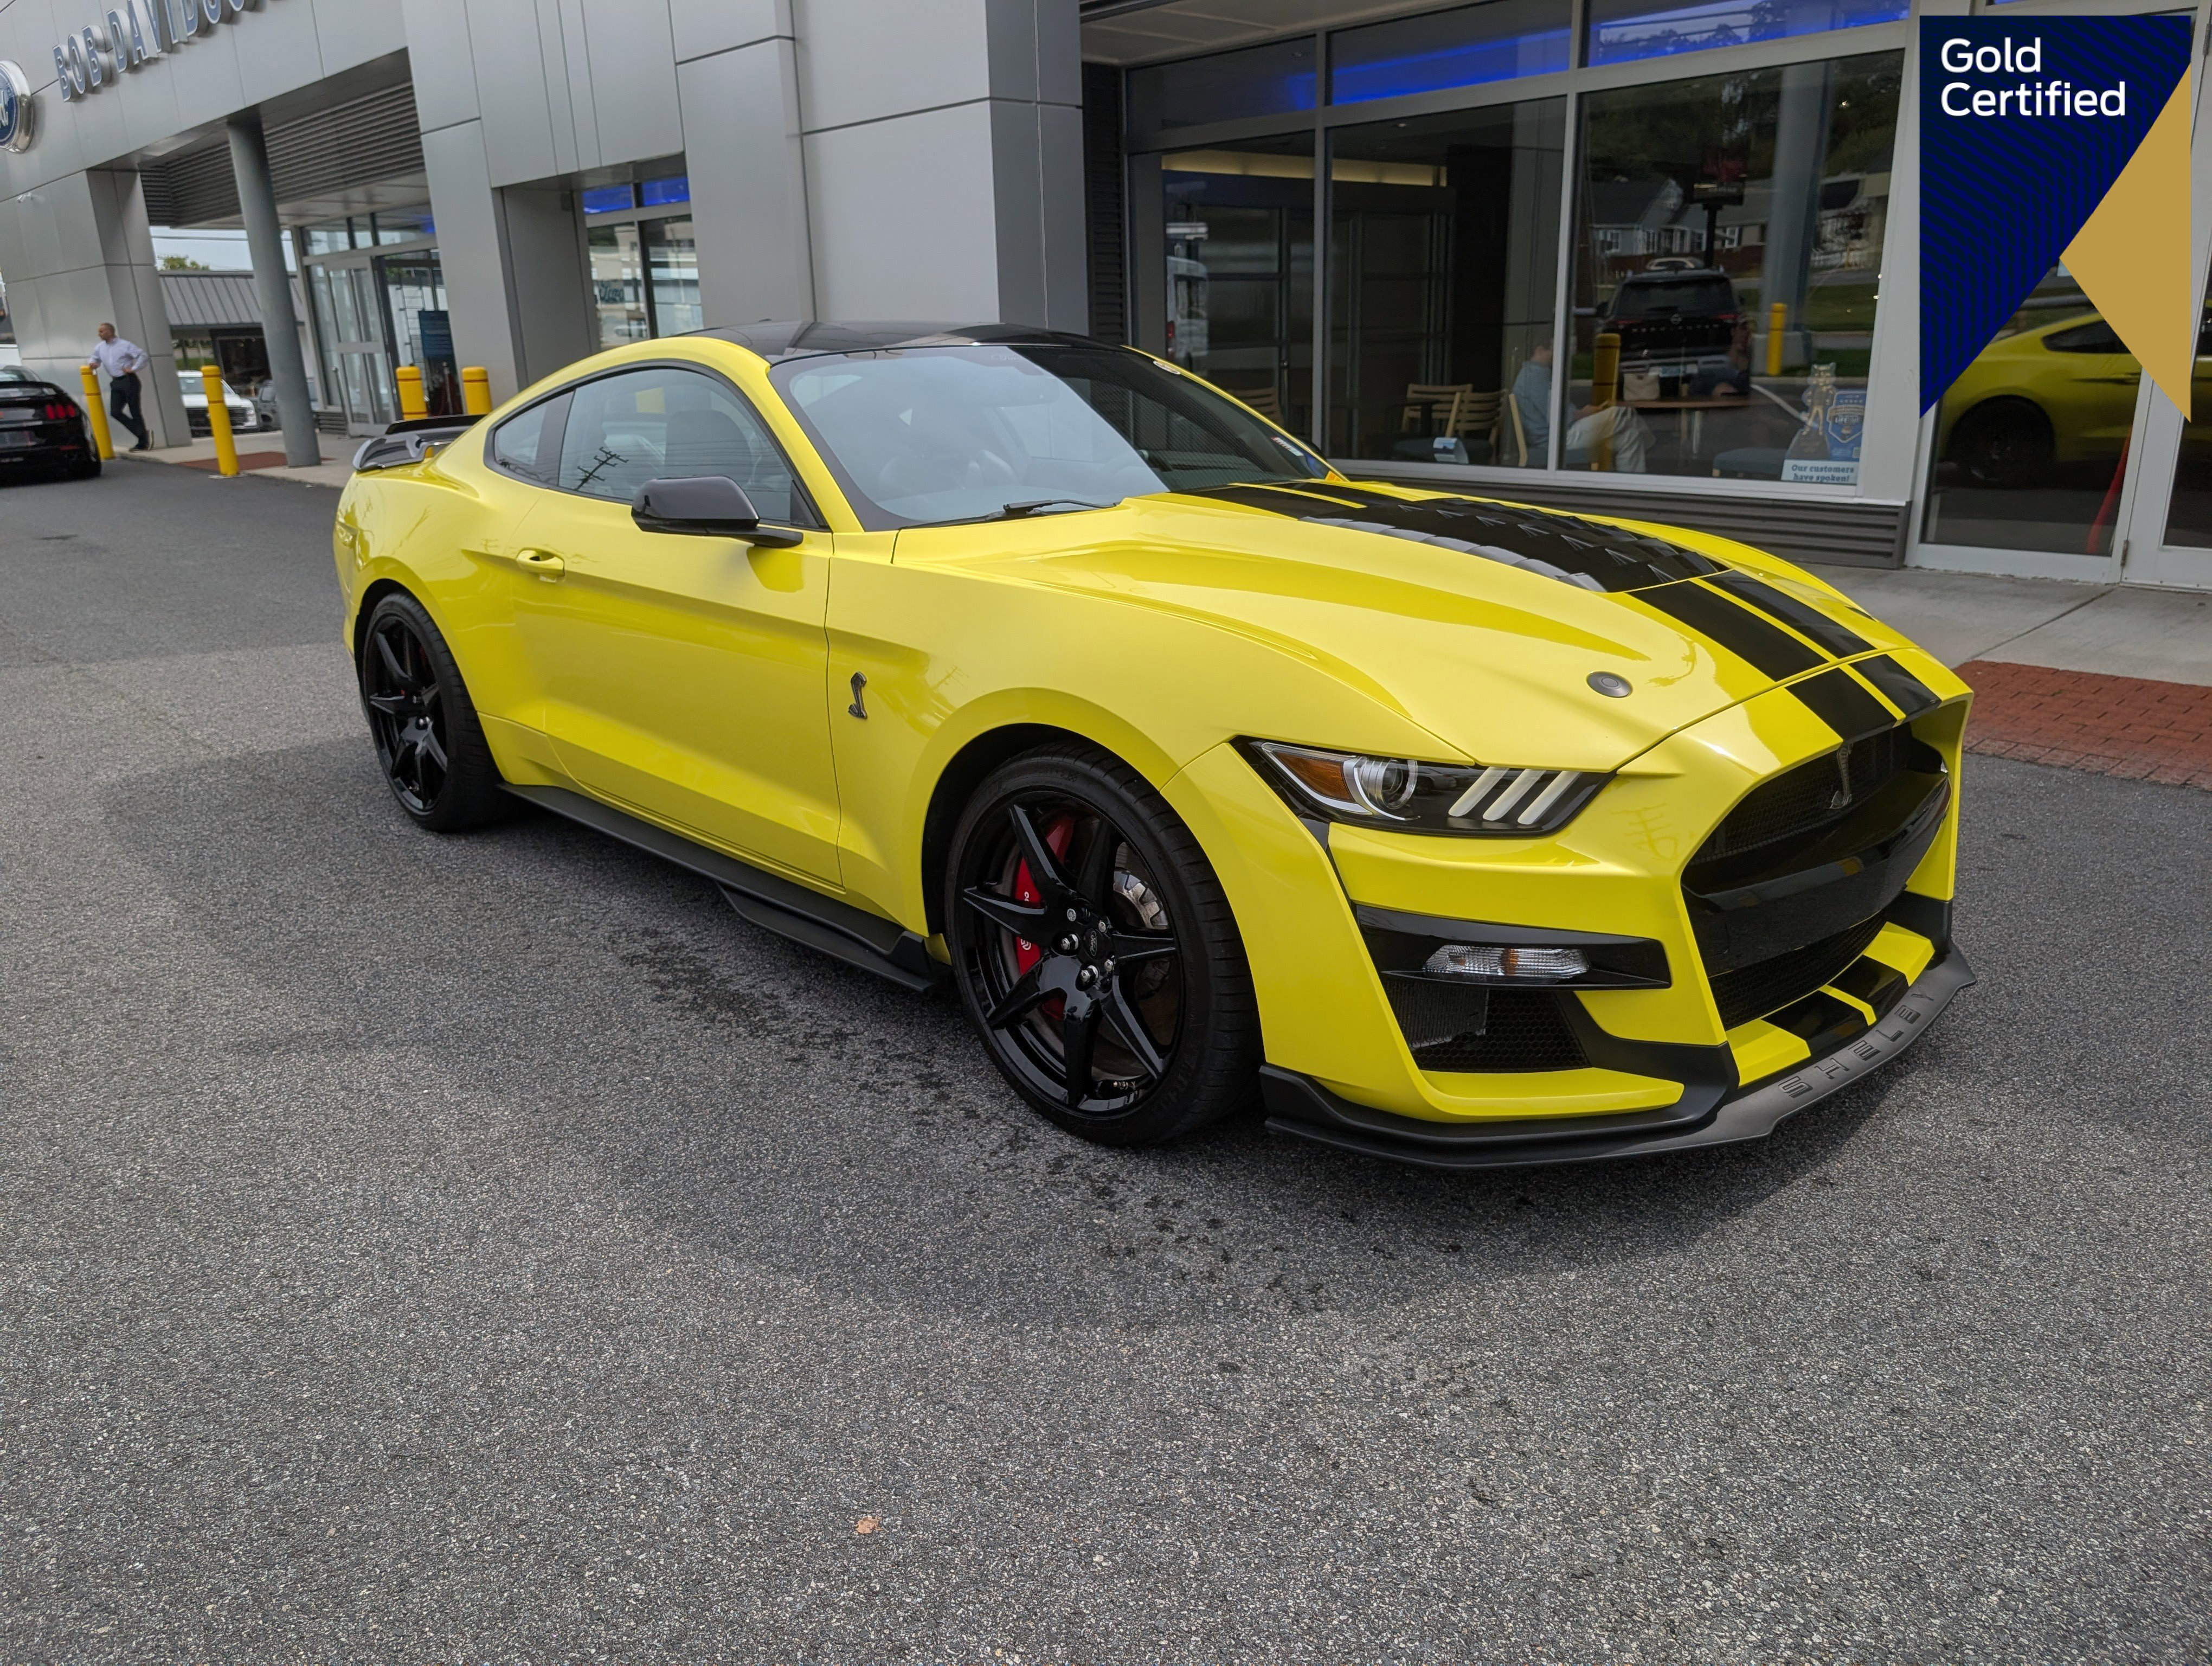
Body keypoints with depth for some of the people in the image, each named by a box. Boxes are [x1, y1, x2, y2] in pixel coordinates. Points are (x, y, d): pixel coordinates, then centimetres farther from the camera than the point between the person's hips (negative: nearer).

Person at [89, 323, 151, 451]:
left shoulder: (124, 345, -6)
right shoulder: (100, 348, 14)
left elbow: (142, 355, -12)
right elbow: (95, 358, 28)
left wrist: (133, 369, -14)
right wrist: (94, 364, 5)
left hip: (129, 381, -7)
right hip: (116, 383, 7)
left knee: (135, 412, -5)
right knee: (115, 412, -4)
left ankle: (143, 443, 0)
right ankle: (142, 435, 1)